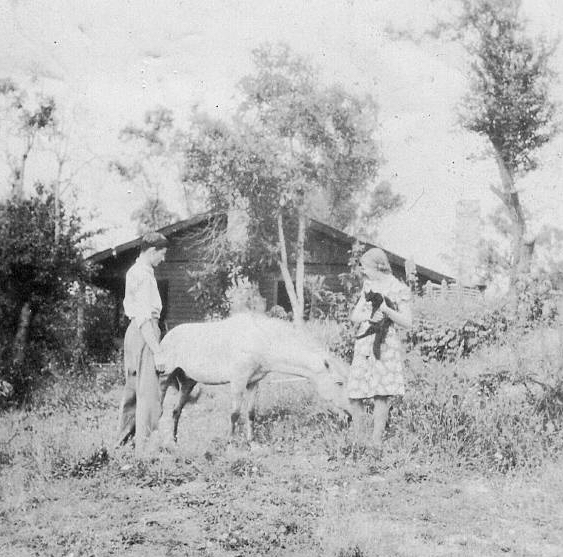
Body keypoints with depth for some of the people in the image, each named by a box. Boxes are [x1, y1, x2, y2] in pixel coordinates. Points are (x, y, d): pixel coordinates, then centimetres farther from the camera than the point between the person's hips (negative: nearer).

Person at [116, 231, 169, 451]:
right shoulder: (144, 276, -15)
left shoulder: (133, 271, 16)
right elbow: (144, 318, -21)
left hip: (133, 332, 10)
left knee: (132, 388, 16)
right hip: (144, 334, -10)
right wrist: (157, 351, -22)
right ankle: (143, 446, -9)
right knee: (148, 392, -9)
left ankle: (123, 440, 24)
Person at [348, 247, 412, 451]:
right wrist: (369, 316, -9)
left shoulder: (399, 289, -2)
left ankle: (376, 443, -4)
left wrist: (386, 309, -18)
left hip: (386, 345, -5)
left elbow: (407, 322, -5)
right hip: (364, 343, 5)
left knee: (381, 395, -9)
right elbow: (354, 316, 12)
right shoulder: (368, 285, 15)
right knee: (356, 394, 0)